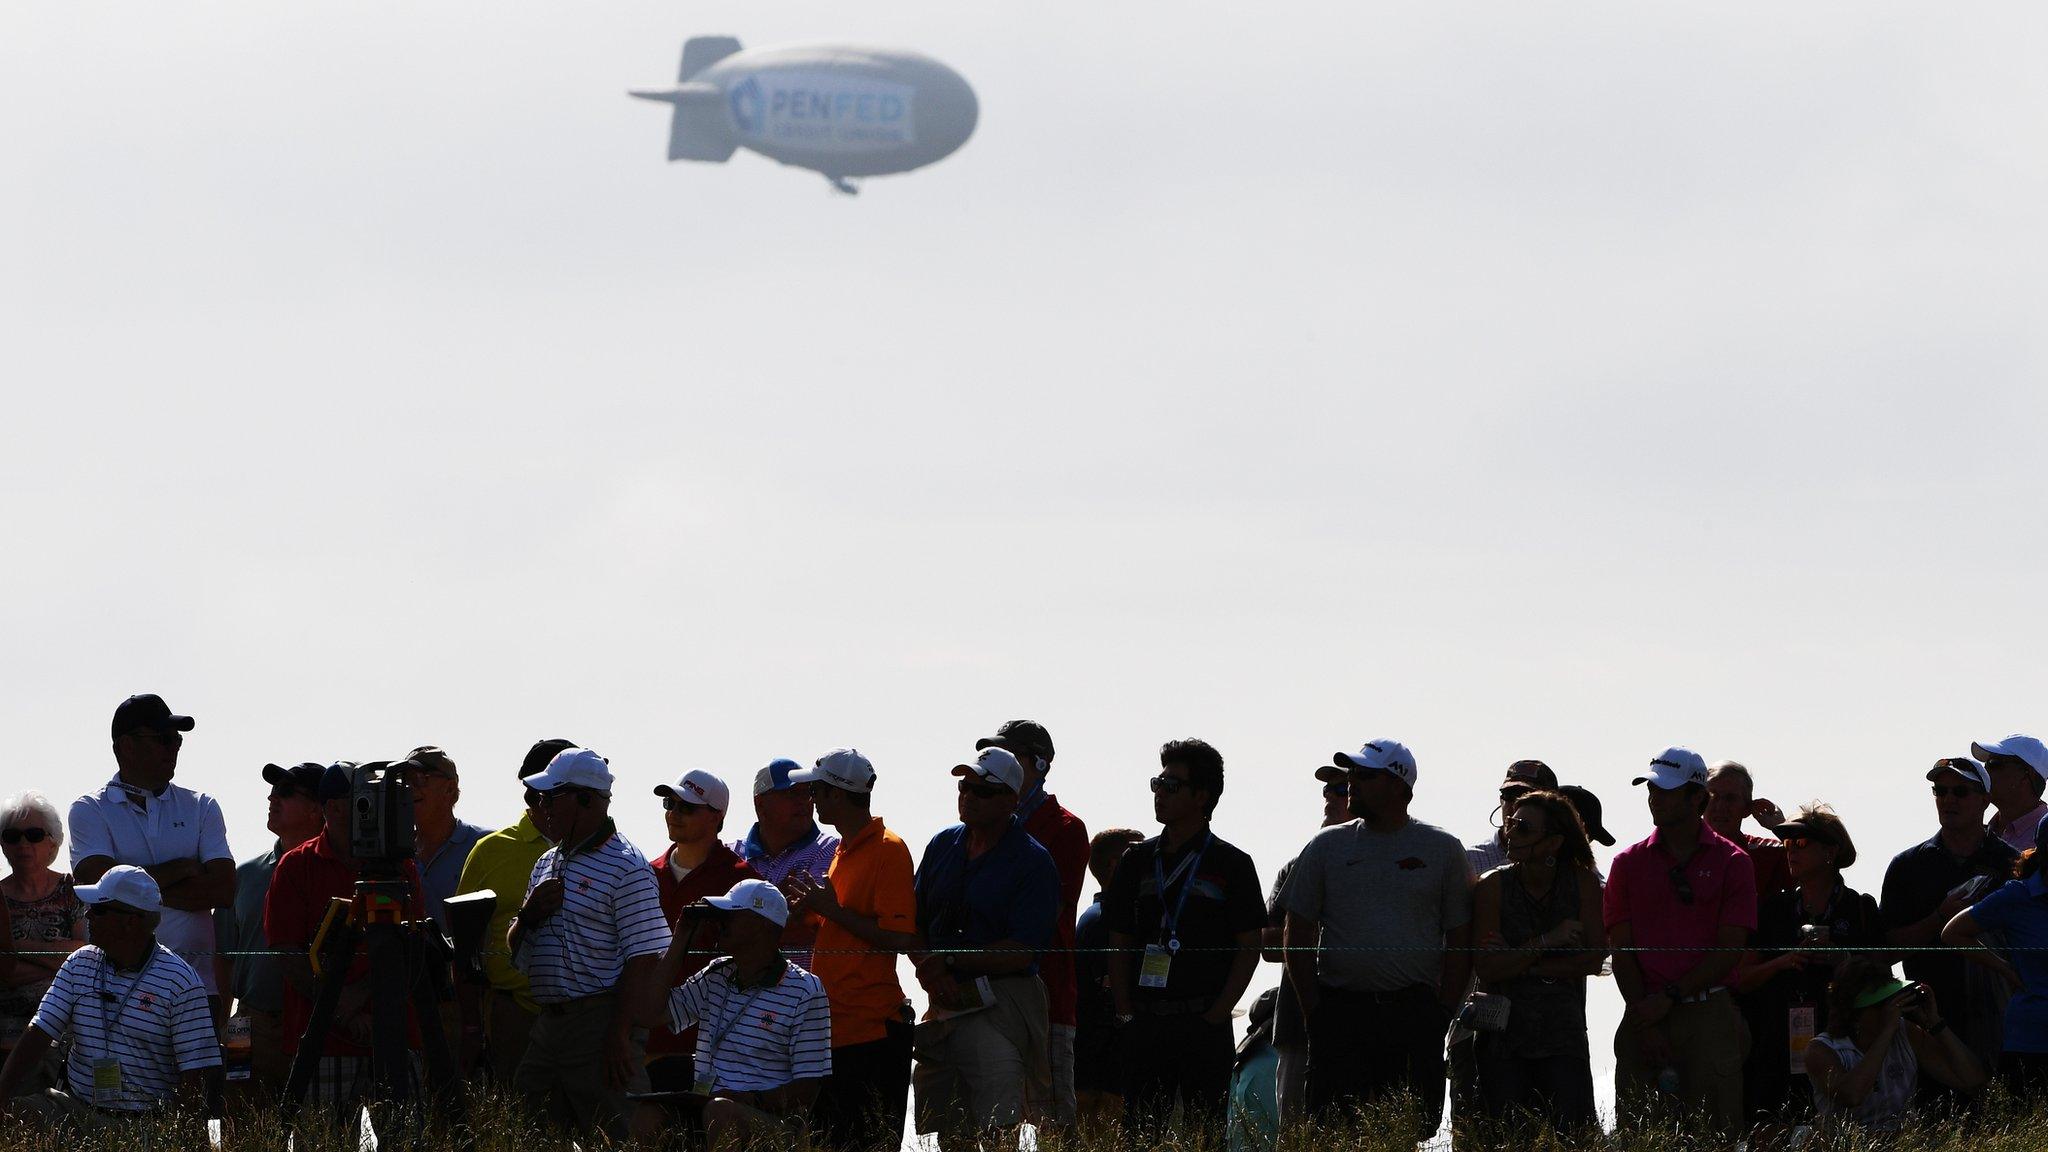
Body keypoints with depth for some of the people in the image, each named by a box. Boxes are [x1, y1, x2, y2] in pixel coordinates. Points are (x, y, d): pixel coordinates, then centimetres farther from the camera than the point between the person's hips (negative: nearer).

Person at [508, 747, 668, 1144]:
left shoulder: (626, 867, -9)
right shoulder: (547, 864, 18)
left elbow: (642, 959, -16)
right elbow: (516, 951, 25)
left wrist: (619, 1037, -22)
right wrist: (529, 914, 1)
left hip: (601, 1020, -9)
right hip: (549, 1021, 9)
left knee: (611, 1139, -8)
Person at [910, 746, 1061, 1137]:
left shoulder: (1033, 863, -7)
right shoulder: (943, 845, 13)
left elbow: (1021, 953, -13)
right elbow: (912, 925, 13)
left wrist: (947, 961, -11)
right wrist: (930, 970, -7)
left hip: (998, 1007, -7)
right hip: (944, 1002, 7)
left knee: (997, 1130, -17)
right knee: (933, 1130, 9)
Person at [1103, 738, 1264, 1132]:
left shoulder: (1231, 863, 2)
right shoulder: (1138, 860, 13)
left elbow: (1249, 948, 0)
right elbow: (1119, 945, 14)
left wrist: (1215, 1017, -8)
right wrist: (1126, 1013, 3)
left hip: (1205, 1023, -4)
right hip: (1144, 1024, 4)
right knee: (1139, 1132, 1)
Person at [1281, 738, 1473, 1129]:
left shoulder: (1443, 849, 6)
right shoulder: (1327, 846, 9)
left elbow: (1460, 940, 7)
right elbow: (1298, 934, 10)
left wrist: (1441, 1013, -1)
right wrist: (1313, 1011, 1)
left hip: (1415, 1013, -1)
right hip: (1340, 1012, 1)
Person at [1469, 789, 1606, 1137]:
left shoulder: (1583, 882, 0)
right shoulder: (1493, 886, -3)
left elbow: (1594, 959, -6)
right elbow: (1486, 967, -10)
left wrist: (1527, 967, -11)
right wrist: (1546, 943, -18)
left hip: (1563, 1035, 0)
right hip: (1503, 1036, 0)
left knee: (1572, 1133, -9)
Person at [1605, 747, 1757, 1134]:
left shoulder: (1732, 862, 4)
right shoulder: (1629, 863, 10)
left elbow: (1730, 949, -3)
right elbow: (1622, 950, 5)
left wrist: (1669, 997, -11)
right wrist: (1645, 1023, -7)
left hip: (1708, 1016, -2)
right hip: (1644, 1018, 2)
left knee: (1713, 1131, -6)